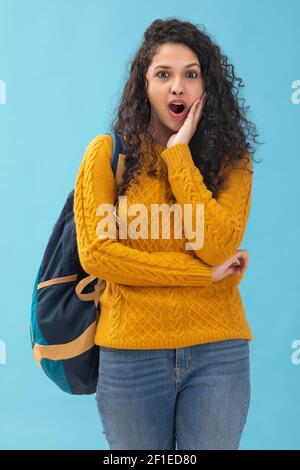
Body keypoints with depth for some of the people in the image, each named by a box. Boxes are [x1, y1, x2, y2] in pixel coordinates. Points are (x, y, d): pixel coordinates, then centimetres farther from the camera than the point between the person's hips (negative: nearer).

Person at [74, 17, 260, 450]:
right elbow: (96, 254, -10)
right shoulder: (108, 153, -2)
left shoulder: (230, 159, 3)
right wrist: (204, 273, -10)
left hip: (218, 350, 1)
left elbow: (218, 246, -13)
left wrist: (179, 154, -13)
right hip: (131, 352, -1)